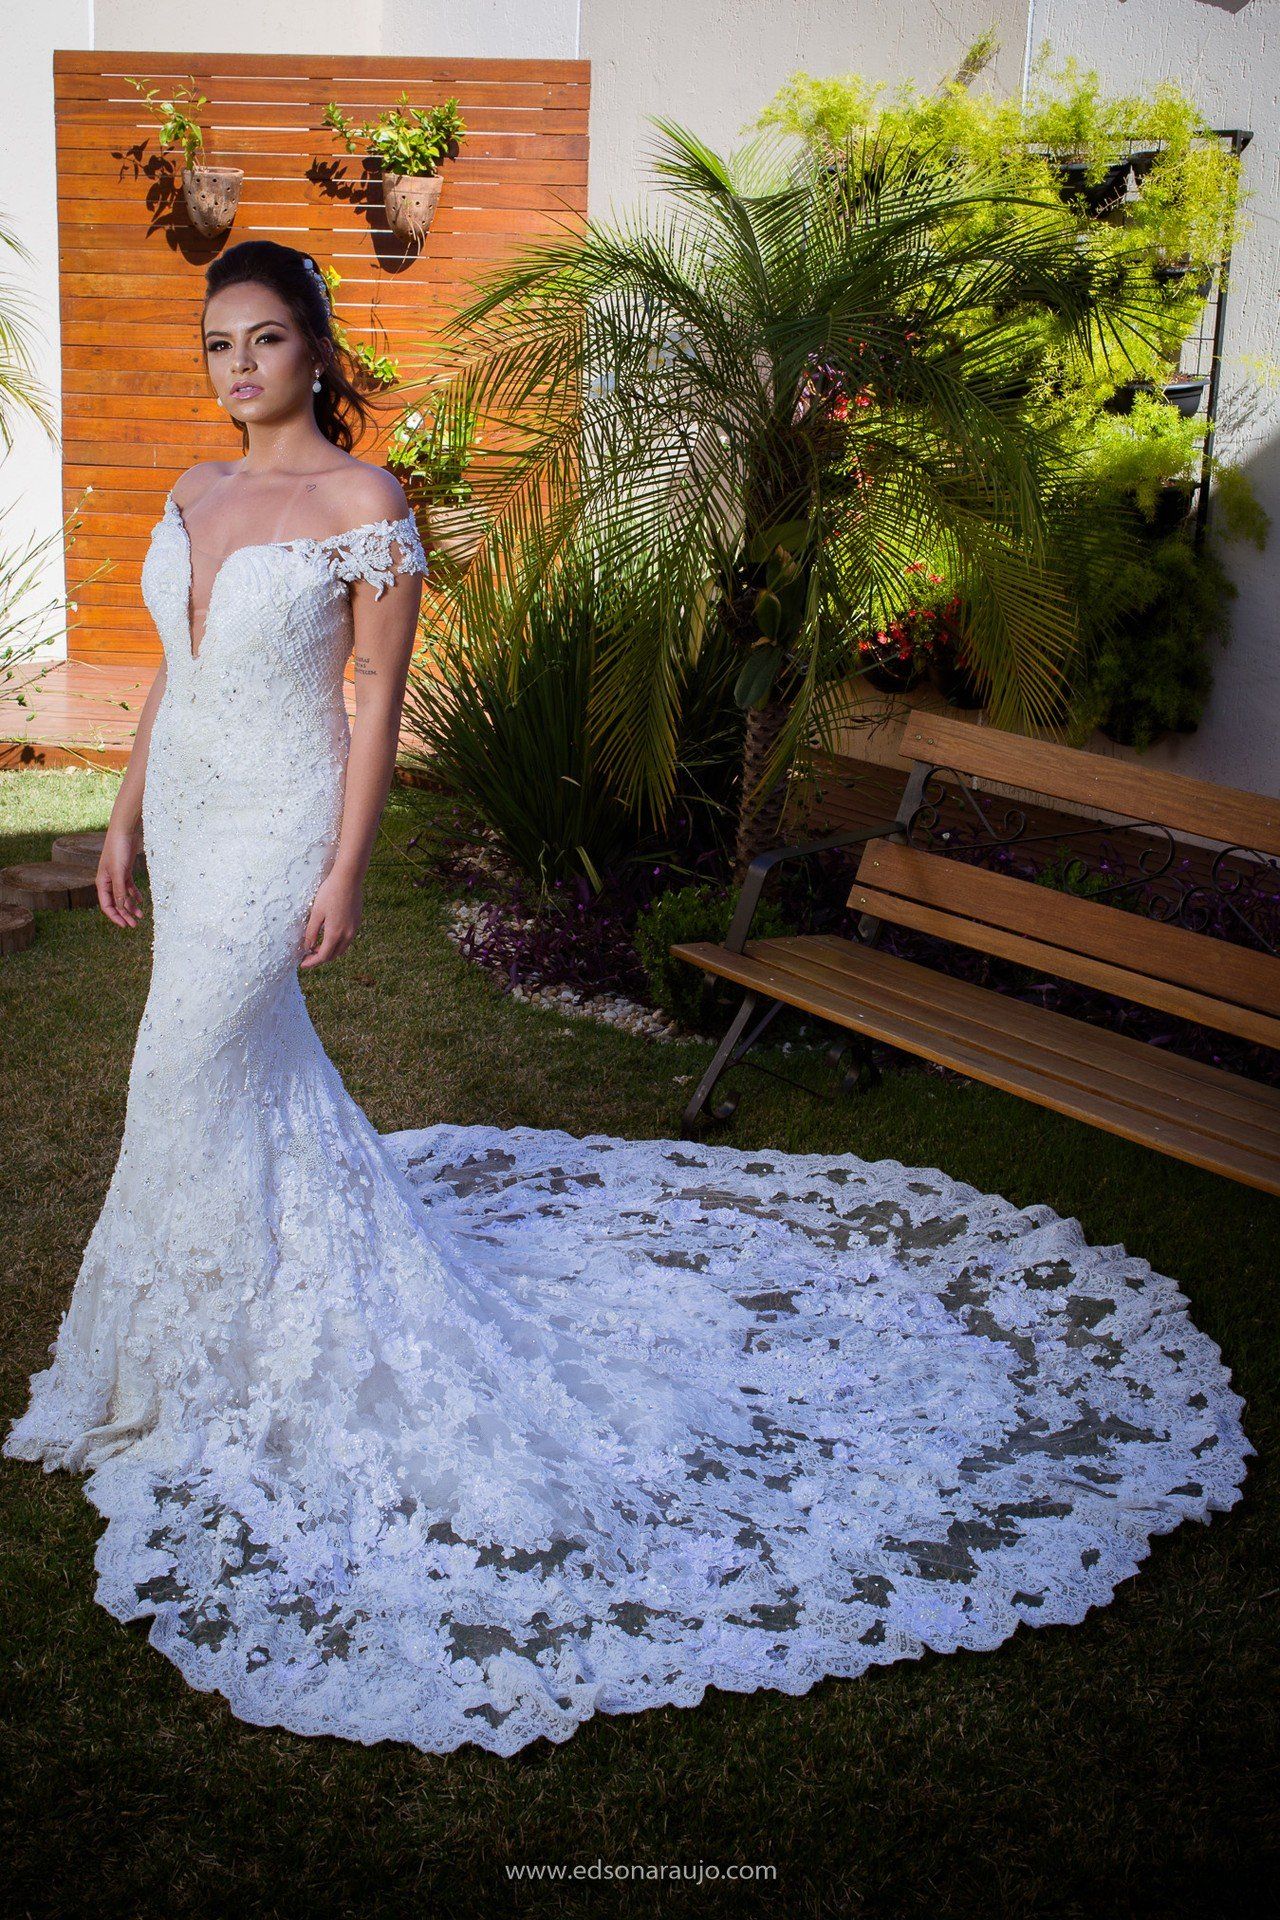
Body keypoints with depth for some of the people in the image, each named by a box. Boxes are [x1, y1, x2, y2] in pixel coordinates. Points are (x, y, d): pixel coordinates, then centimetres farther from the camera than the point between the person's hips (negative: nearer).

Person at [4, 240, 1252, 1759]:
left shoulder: (363, 501, -13)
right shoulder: (194, 493, 9)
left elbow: (378, 699, -13)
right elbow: (171, 672, 15)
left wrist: (344, 872, -15)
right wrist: (124, 818, 13)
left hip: (276, 823, -8)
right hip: (188, 815, 8)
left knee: (188, 1077, -3)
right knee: (251, 1059, 17)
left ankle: (199, 1361, 16)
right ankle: (333, 1280, 37)